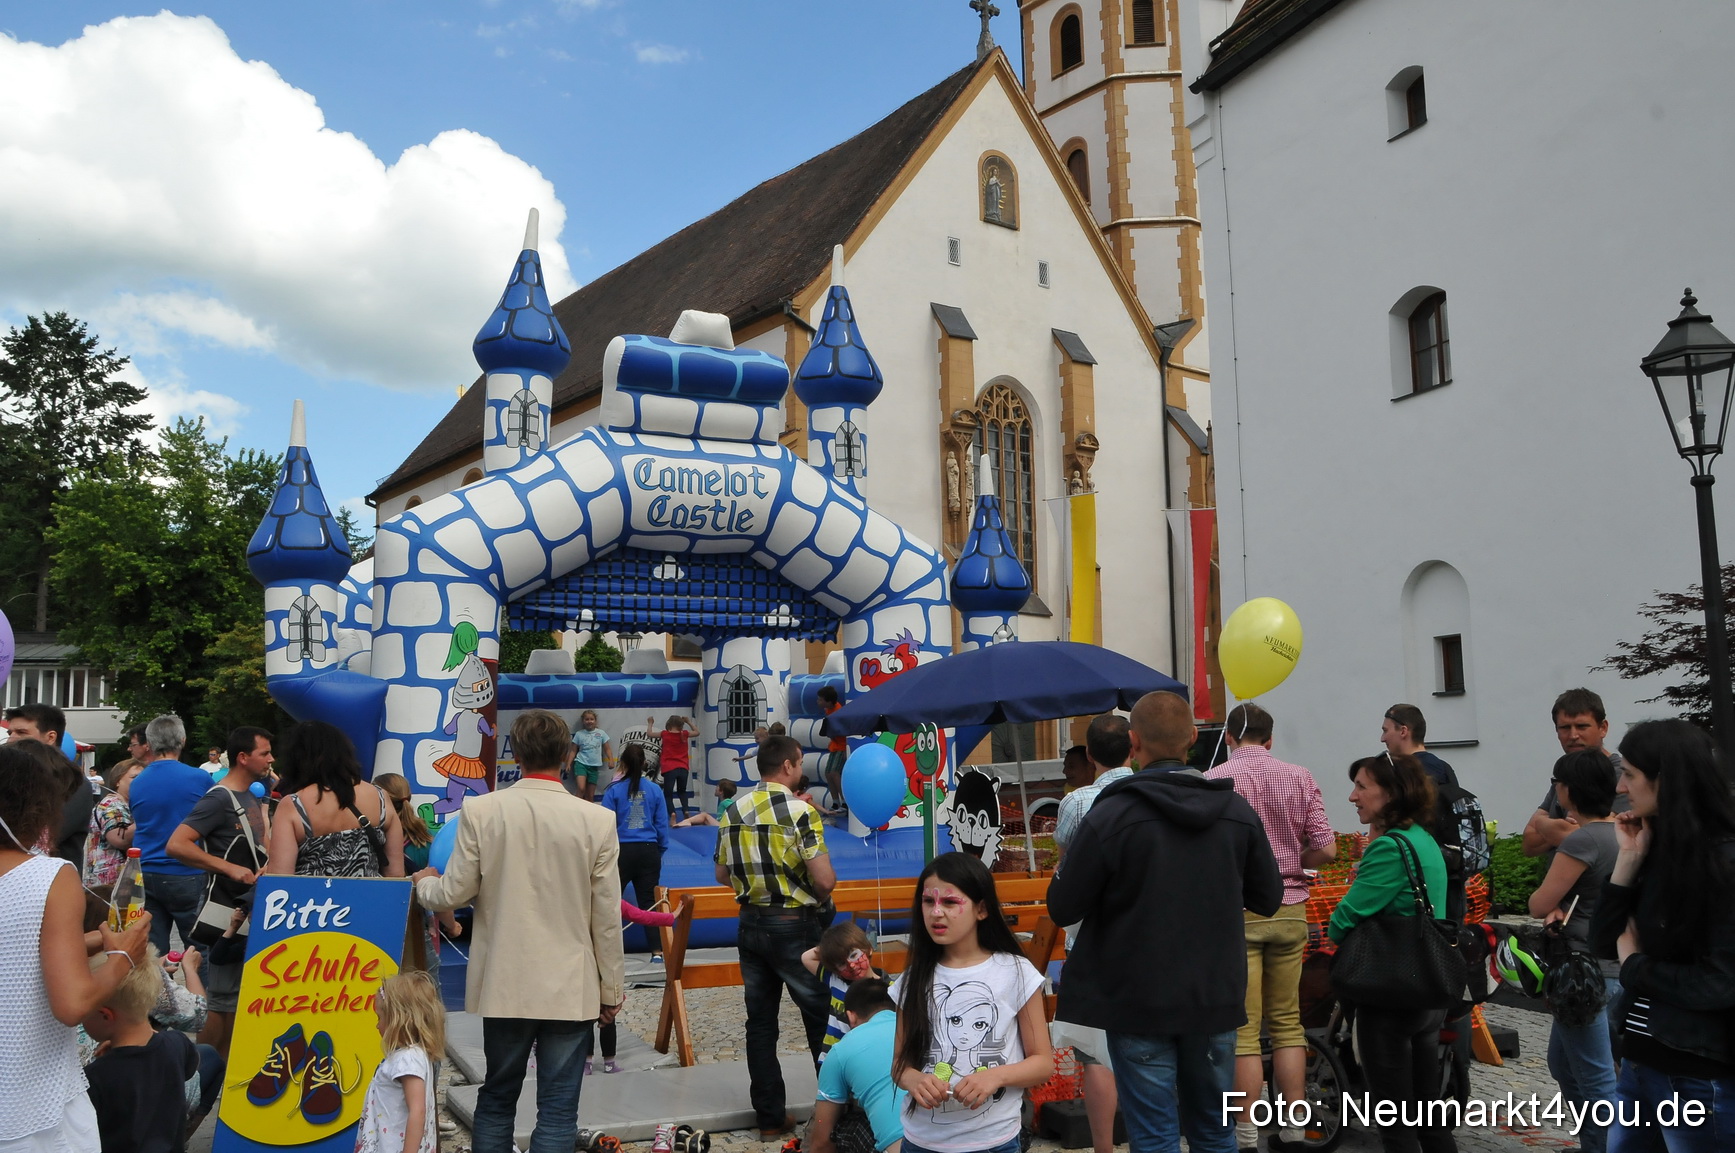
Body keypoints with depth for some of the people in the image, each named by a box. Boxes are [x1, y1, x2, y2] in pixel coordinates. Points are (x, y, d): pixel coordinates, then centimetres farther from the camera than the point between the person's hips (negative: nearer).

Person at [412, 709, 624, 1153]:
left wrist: (424, 883, 21)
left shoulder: (481, 810, -9)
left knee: (496, 1099, 19)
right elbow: (607, 917, -6)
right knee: (558, 1110, 6)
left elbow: (454, 894, -3)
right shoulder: (596, 820, -10)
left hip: (504, 985, 2)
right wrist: (612, 990, 6)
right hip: (571, 988, -1)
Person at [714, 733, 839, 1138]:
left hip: (751, 924, 6)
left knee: (760, 1021, 11)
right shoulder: (800, 811, -16)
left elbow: (722, 873, 11)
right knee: (822, 1018, 7)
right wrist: (819, 897, 1)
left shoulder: (732, 812, 3)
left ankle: (770, 1116, 17)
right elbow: (824, 879, -20)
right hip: (797, 927, -6)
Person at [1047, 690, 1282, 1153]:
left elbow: (1063, 908, -12)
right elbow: (1267, 899, 7)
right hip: (1216, 998, 4)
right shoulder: (1237, 811, -2)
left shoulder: (1110, 815, -16)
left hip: (1139, 1002, -4)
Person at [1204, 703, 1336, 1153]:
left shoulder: (1215, 780, -8)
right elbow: (1326, 849, 0)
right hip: (1289, 910, 4)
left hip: (1237, 912, -4)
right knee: (1287, 1024, 14)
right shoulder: (1301, 778, 4)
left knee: (1243, 1032, 1)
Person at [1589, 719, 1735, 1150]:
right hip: (1640, 1062, 7)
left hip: (1699, 1079, -7)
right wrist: (1628, 859, -3)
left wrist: (1634, 966, -6)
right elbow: (1604, 943, 4)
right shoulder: (1657, 848, 5)